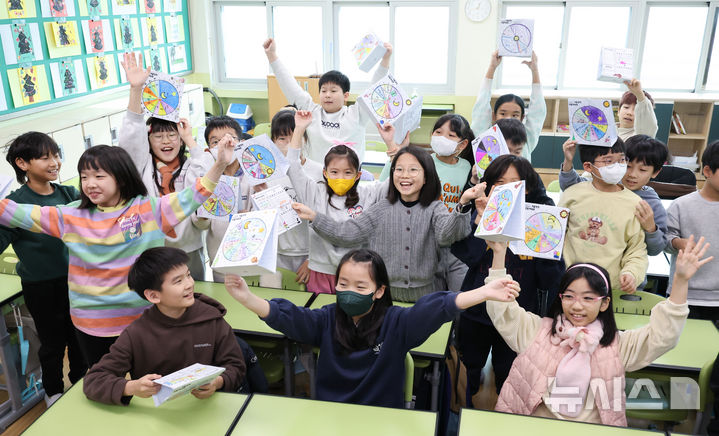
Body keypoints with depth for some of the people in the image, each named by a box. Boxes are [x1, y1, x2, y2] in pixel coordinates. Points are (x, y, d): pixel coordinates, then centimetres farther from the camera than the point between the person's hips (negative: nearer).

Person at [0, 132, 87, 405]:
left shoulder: (68, 194, -3)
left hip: (74, 278, 4)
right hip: (41, 287, -4)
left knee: (78, 334, 20)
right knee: (52, 341, 13)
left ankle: (80, 379, 44)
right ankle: (53, 391, 38)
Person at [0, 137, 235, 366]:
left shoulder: (149, 209, -6)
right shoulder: (72, 216, 1)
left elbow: (189, 198, -10)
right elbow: (21, 214, 0)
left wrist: (219, 165, -19)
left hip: (144, 321, -2)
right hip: (91, 325, 2)